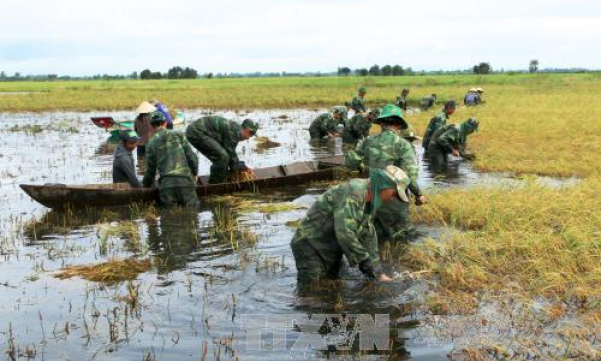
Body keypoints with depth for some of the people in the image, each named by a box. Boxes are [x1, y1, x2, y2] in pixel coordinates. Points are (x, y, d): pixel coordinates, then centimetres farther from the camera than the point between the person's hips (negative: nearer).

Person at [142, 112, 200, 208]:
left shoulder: (151, 143, 11)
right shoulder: (178, 135, 11)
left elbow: (150, 169, 15)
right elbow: (192, 156, 7)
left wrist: (146, 184, 32)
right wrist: (194, 173, 24)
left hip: (167, 183, 0)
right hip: (185, 180, 0)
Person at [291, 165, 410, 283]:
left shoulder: (369, 202, 7)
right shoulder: (353, 191, -24)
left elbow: (368, 237, 12)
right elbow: (344, 233, -33)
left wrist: (377, 273, 9)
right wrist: (366, 261, -22)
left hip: (331, 252, 10)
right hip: (310, 245, -10)